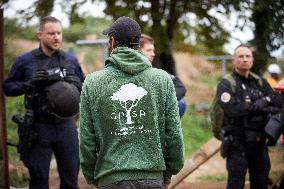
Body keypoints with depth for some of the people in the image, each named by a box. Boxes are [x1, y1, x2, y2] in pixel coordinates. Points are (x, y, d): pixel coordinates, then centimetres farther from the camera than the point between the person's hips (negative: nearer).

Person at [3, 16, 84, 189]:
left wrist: (76, 86, -8)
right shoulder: (25, 61, -1)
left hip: (66, 126, 2)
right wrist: (28, 85, -14)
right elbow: (8, 87, 4)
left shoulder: (71, 60, 7)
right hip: (39, 129, -2)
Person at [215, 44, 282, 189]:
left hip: (259, 142, 6)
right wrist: (262, 108, -14)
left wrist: (266, 100, -17)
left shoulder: (260, 82, 13)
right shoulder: (226, 84, -5)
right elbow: (233, 109, -21)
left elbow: (278, 102, 3)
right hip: (237, 143, -5)